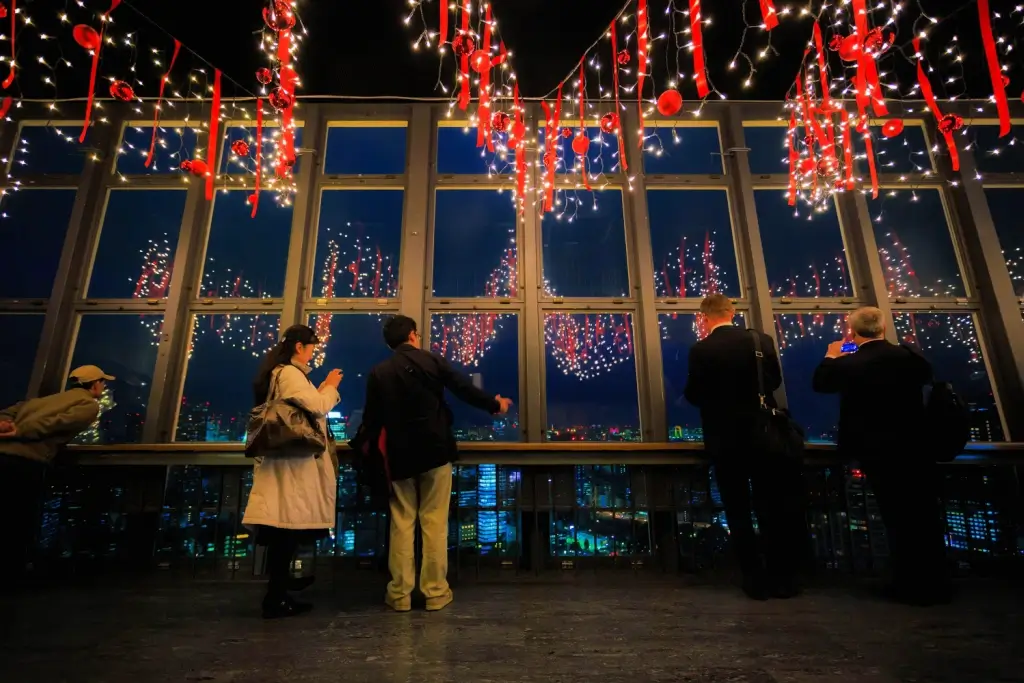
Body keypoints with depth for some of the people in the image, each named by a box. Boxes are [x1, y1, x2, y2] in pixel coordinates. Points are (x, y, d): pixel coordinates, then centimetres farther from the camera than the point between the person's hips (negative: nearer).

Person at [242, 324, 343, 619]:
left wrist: (324, 388, 16)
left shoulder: (278, 372, 19)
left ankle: (280, 581, 31)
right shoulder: (289, 373, -14)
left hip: (285, 456, 11)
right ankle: (276, 598, -1)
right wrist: (331, 386, -5)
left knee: (284, 523, 18)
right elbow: (317, 407, -21)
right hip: (293, 458, -11)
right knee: (289, 522, -7)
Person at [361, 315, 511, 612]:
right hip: (435, 451, -1)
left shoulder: (378, 373, 0)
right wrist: (494, 404, 14)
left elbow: (371, 420, 3)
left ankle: (400, 594, 14)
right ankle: (435, 592, 11)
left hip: (400, 456, 2)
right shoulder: (433, 360, -4)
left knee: (401, 523, 10)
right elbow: (465, 389, -1)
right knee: (434, 522, 5)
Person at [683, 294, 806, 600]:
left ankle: (756, 580, 11)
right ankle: (781, 577, 19)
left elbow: (693, 395, -6)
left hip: (725, 439, -3)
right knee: (771, 506, 12)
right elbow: (775, 380, 10)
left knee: (738, 511, 7)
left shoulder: (700, 350, -12)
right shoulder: (762, 340, -2)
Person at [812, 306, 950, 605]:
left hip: (878, 452, -4)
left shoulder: (848, 364, -17)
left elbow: (819, 383, 0)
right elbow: (927, 373, 20)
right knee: (926, 515, 15)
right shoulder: (909, 355, -3)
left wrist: (831, 356, 14)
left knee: (897, 518, 5)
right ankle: (934, 583, 27)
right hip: (917, 448, 5)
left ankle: (912, 586, 16)